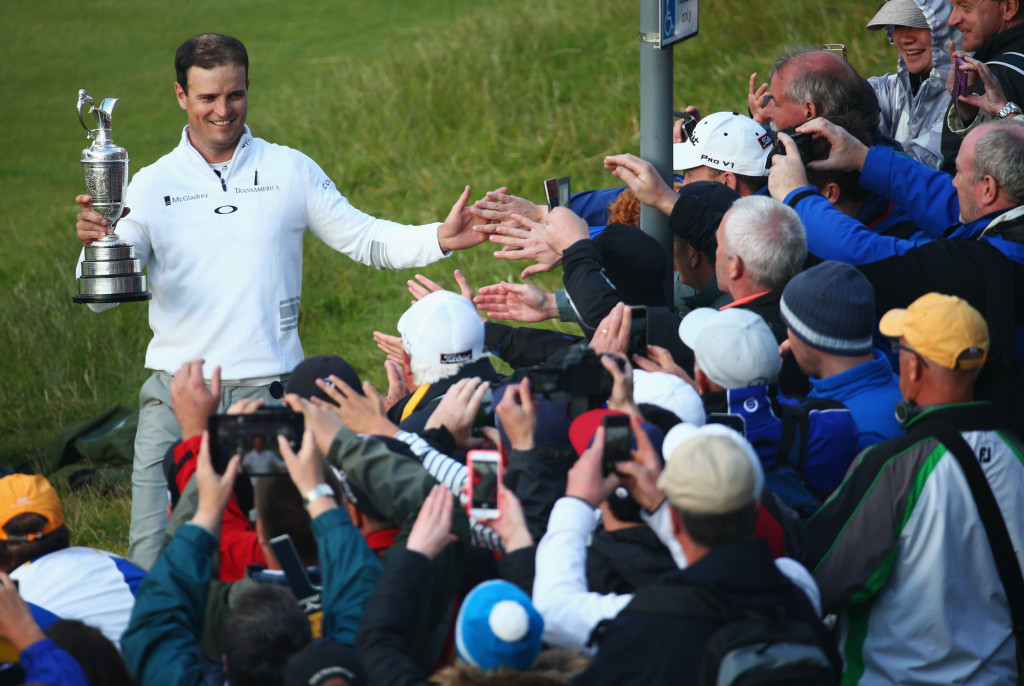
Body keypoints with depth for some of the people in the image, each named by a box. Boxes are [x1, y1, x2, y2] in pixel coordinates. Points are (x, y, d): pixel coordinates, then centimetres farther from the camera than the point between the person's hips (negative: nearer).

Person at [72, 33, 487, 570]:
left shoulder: (291, 171, 8)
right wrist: (96, 244, -21)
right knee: (153, 559, -3)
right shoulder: (152, 185, 6)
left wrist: (439, 239, -7)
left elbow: (364, 239, 9)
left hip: (268, 390, 0)